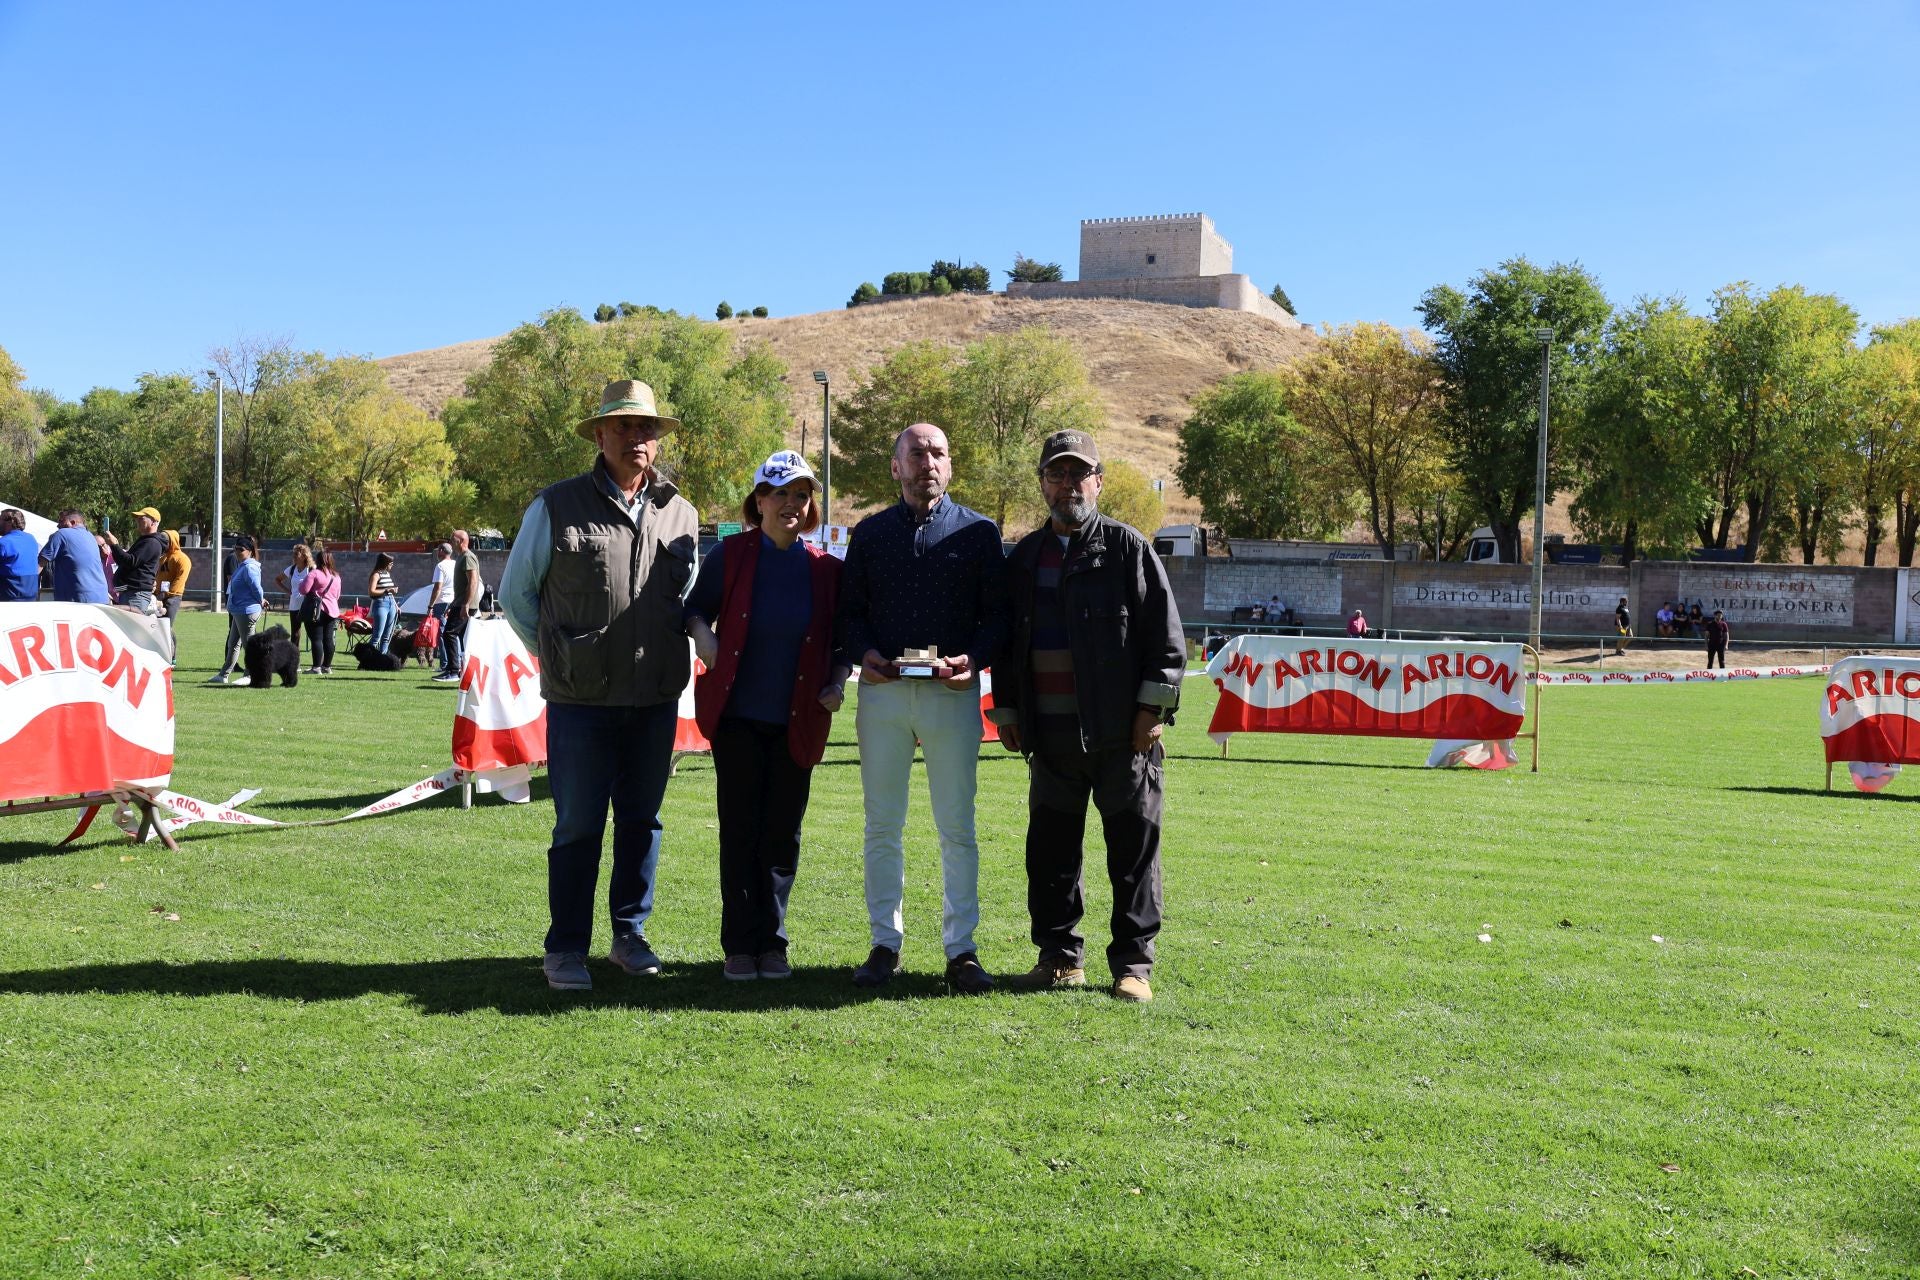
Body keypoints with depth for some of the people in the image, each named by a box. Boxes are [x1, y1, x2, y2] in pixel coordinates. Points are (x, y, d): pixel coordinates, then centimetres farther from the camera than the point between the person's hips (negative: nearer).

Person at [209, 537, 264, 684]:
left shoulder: (249, 567, -18)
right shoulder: (241, 566, 16)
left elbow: (256, 587, -23)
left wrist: (261, 601, -7)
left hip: (247, 611, -11)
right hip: (239, 611, 11)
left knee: (248, 643, -3)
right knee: (233, 643, 15)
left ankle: (249, 676, 3)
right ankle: (224, 675, 21)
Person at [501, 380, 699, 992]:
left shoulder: (681, 515, 9)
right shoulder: (557, 506, -2)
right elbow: (516, 593, 6)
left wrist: (670, 654, 10)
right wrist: (557, 658, 4)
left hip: (657, 700, 3)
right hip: (580, 703, -3)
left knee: (642, 820, 11)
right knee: (578, 827, 2)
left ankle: (630, 934, 25)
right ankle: (566, 949, 14)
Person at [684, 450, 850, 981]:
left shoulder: (826, 568, 2)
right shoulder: (730, 554, -2)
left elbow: (841, 640, 11)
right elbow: (696, 606, 10)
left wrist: (836, 683, -5)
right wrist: (702, 634, -11)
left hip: (797, 721, 1)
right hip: (736, 716, -1)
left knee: (783, 833, 6)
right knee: (740, 830, 3)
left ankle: (771, 943, 17)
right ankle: (740, 946, 12)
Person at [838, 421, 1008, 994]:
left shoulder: (979, 532, 7)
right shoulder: (870, 532, 12)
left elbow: (997, 612, 5)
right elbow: (849, 609, 13)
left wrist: (973, 658, -14)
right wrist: (863, 653, -7)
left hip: (952, 692, -2)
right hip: (883, 690, 2)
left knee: (957, 827, 0)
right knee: (882, 825, 6)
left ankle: (961, 949, 8)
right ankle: (884, 943, 14)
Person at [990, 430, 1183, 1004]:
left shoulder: (1127, 547, 0)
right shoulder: (1024, 558, 15)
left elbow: (1165, 634, -4)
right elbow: (1006, 642, 20)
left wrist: (1153, 708, -10)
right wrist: (1006, 710, 14)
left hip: (1121, 731, -4)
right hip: (1050, 732, 5)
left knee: (1134, 849, 1)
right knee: (1050, 849, 8)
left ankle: (1133, 963, 9)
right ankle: (1059, 956, 20)